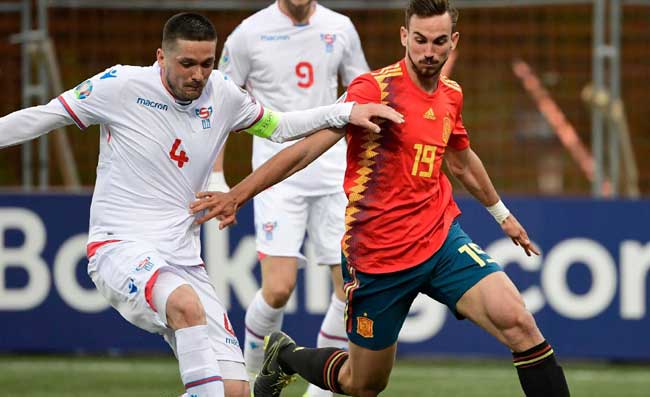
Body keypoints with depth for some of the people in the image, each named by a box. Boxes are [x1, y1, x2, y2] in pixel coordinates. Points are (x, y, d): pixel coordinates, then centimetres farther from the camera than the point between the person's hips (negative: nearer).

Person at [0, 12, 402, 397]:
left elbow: (278, 126, 21)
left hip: (183, 260, 6)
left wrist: (346, 112, 11)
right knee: (186, 302, -39)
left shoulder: (222, 94, 5)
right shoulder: (121, 86, -8)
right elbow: (42, 117, 1)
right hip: (120, 248, -5)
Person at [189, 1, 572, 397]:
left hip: (443, 240, 5)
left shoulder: (451, 96, 6)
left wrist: (502, 214, 40)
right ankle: (283, 356, 39)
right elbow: (308, 148, -21)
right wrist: (238, 194, -28)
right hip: (378, 256, -5)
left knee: (519, 323, -18)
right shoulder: (377, 89, -15)